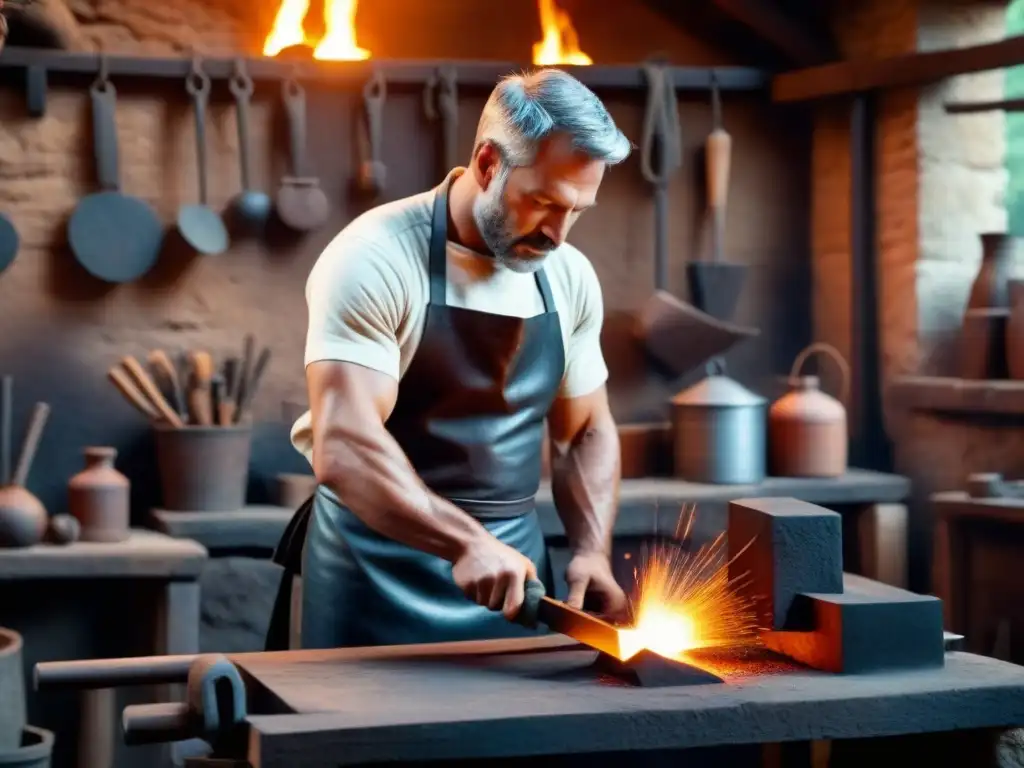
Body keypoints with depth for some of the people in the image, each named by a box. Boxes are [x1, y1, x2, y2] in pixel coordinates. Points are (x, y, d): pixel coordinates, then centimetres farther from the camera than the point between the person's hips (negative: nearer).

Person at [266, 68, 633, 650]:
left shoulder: (570, 278, 2)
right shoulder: (377, 260, -16)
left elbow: (586, 433, 13)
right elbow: (343, 449, -25)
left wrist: (593, 552, -3)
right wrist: (467, 542, -35)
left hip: (512, 572, 5)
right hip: (381, 577, -5)